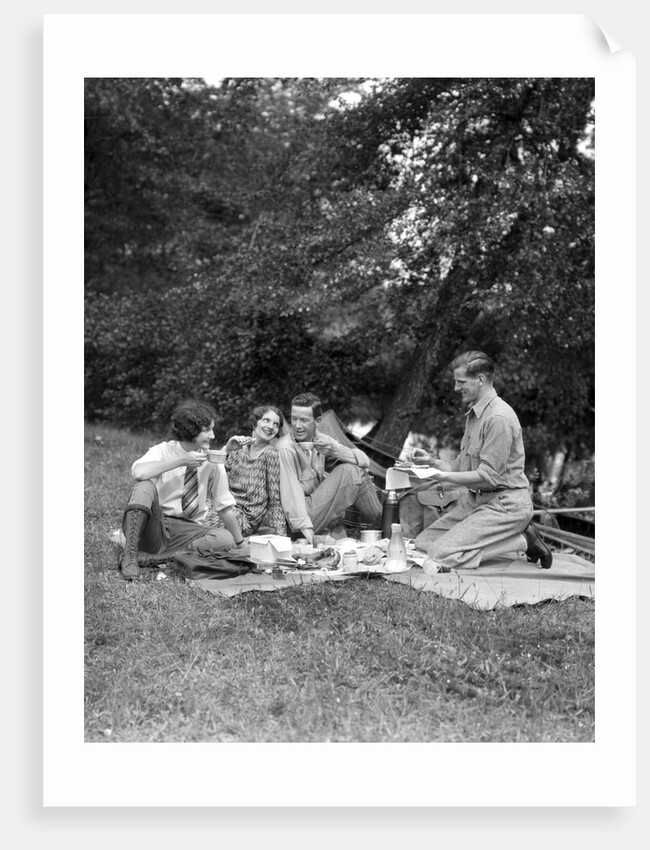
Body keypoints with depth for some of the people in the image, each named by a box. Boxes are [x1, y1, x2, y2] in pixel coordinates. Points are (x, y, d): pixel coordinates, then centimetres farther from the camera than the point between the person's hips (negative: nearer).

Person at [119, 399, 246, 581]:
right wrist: (181, 461, -27)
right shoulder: (163, 451, -6)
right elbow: (138, 472, -27)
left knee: (225, 539, -26)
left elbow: (225, 506, 4)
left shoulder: (212, 462, 0)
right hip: (153, 527, -2)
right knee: (145, 486, -28)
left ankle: (150, 558, -26)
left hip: (188, 530, 3)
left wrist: (240, 545, 1)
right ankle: (130, 556, -32)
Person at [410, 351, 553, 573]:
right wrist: (433, 462, 2)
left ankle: (521, 541, -5)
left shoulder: (498, 417, -18)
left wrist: (444, 476, -19)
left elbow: (488, 476, -21)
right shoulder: (474, 413, 14)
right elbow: (463, 467, 16)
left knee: (441, 555, -21)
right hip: (474, 500, 10)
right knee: (422, 543, 2)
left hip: (505, 503, -10)